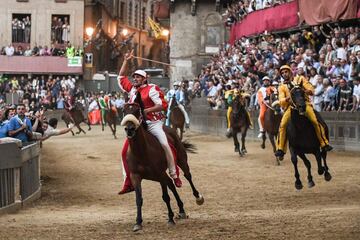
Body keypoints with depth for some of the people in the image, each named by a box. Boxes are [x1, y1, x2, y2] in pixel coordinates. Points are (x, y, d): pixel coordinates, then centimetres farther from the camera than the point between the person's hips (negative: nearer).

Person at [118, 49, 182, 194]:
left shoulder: (151, 89, -4)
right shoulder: (132, 90, 15)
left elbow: (162, 105, -12)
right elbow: (121, 77, 26)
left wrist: (146, 110, -22)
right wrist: (126, 61, 19)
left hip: (153, 123, -6)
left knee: (164, 143, -23)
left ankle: (174, 175, -14)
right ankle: (128, 182, 3)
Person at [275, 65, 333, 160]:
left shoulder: (300, 79, 14)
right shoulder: (282, 87, 18)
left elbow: (311, 90, 5)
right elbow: (281, 101, 6)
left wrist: (306, 91, -18)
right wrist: (287, 98, -17)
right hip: (290, 106, 2)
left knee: (315, 121, -23)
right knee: (282, 124, -20)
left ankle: (324, 144, -16)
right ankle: (280, 149, -16)